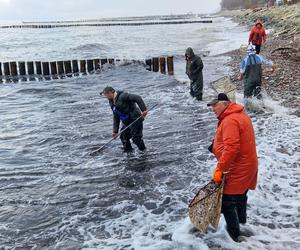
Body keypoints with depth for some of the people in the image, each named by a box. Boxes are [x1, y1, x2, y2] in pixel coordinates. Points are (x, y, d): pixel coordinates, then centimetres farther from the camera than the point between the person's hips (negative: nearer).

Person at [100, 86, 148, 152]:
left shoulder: (122, 96, -19)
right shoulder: (112, 103, 9)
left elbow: (137, 98, -24)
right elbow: (116, 117, 12)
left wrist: (143, 110, -31)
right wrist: (115, 131, 7)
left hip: (135, 120, -9)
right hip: (126, 123, 9)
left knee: (136, 139, -6)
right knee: (123, 137, 13)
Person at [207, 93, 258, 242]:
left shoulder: (230, 121, -23)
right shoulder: (239, 115, 10)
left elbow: (231, 148, -31)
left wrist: (219, 169, -27)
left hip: (237, 170, -10)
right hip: (245, 166, 11)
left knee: (227, 202, -2)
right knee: (239, 197, 25)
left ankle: (234, 235, 9)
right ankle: (242, 223, 43)